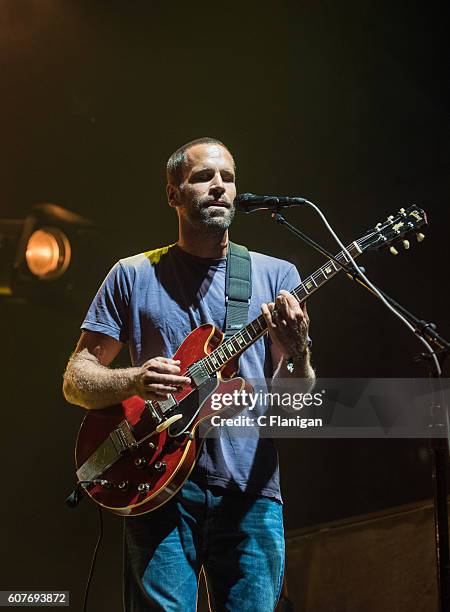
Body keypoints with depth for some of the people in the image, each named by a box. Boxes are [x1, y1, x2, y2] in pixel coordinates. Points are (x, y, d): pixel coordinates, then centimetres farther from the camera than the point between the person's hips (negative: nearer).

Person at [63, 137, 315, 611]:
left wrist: (296, 351, -18)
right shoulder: (134, 275, 8)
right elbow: (76, 379, 7)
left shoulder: (275, 276, 9)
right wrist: (133, 380, -14)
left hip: (250, 491, 1)